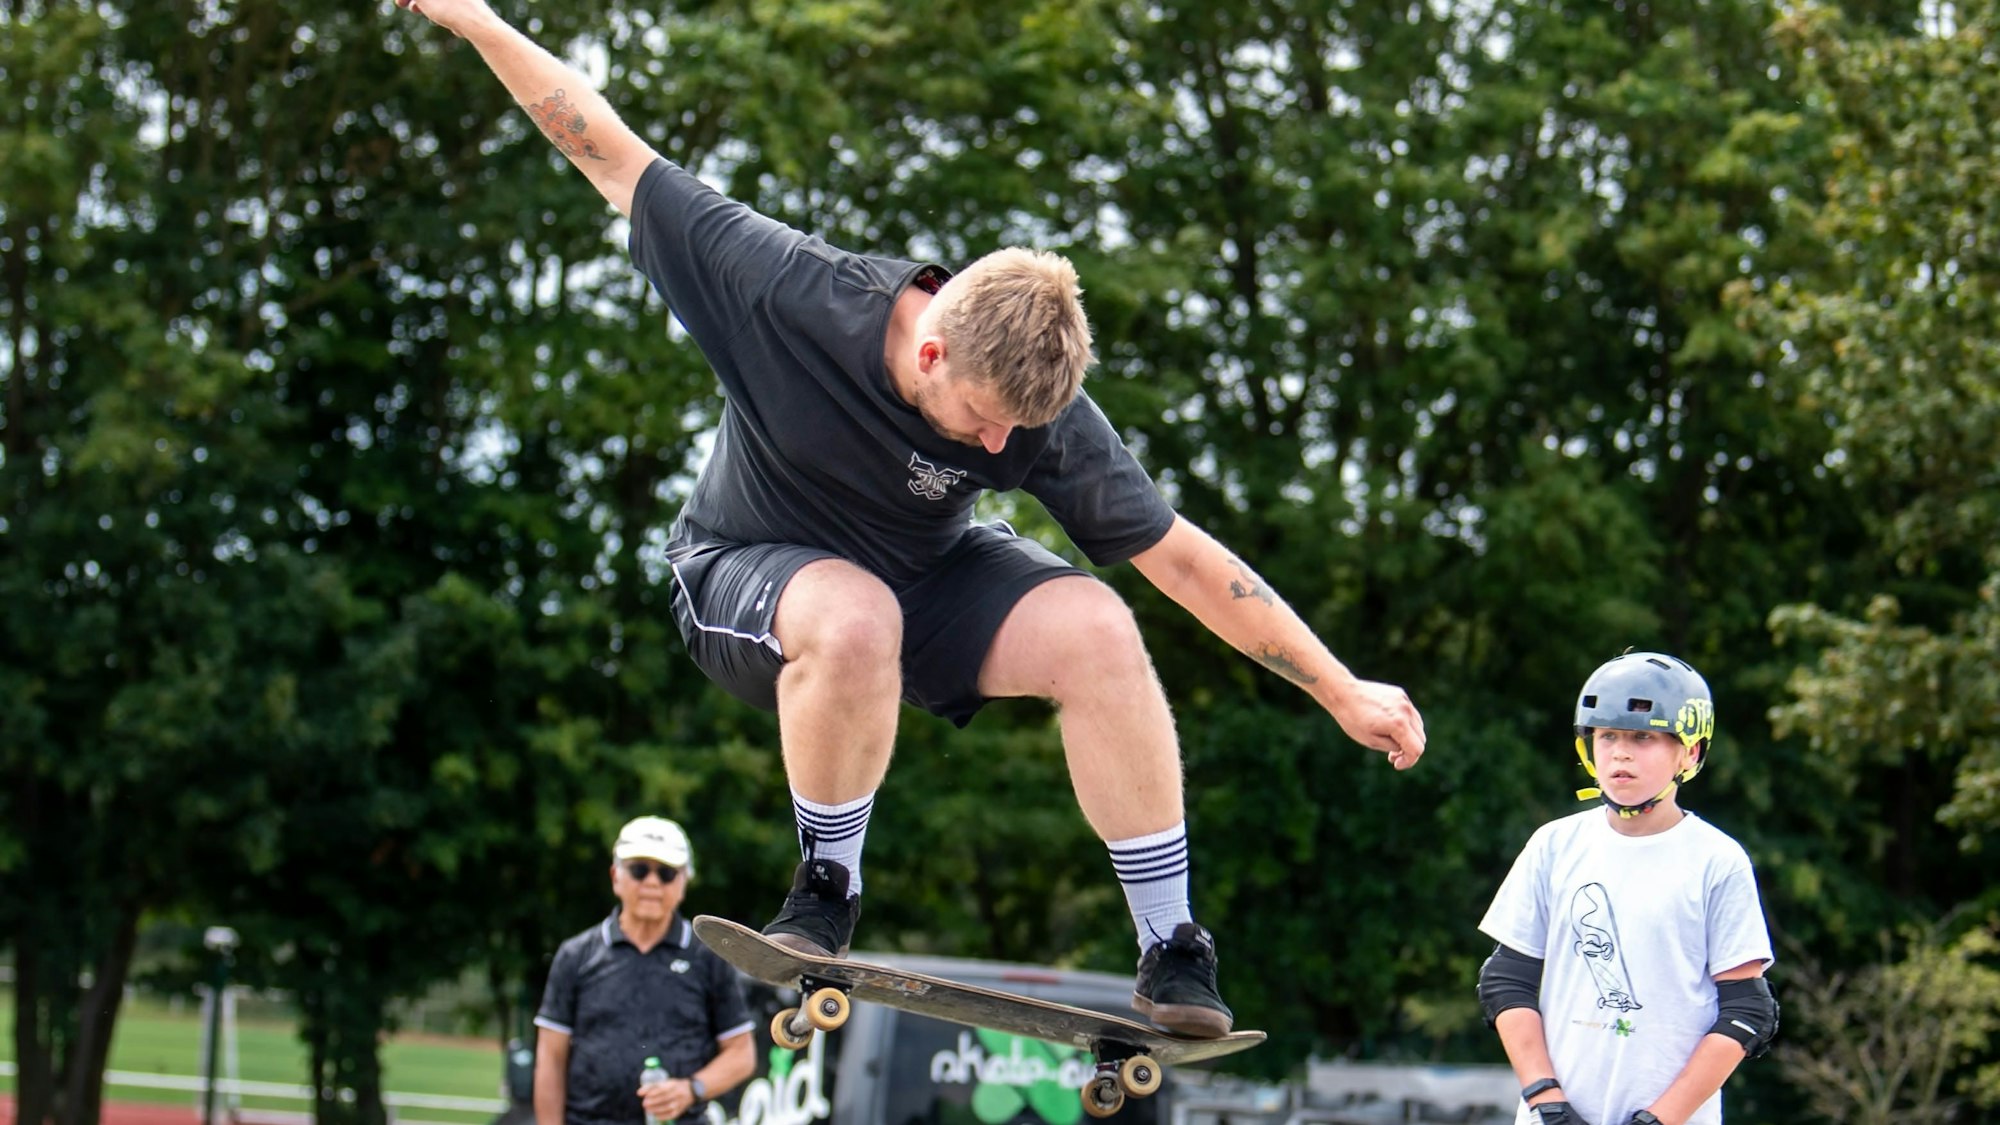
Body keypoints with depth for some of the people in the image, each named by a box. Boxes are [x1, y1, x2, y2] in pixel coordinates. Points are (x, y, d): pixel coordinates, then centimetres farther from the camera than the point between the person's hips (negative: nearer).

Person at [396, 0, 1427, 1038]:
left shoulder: (1041, 414, -24)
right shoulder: (790, 294, -31)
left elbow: (1180, 557, -17)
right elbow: (617, 160, -22)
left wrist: (1342, 690, -16)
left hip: (927, 581, 3)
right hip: (745, 577, -3)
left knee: (1094, 629, -26)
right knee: (854, 621, -40)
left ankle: (1173, 952, -17)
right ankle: (827, 888, -15)